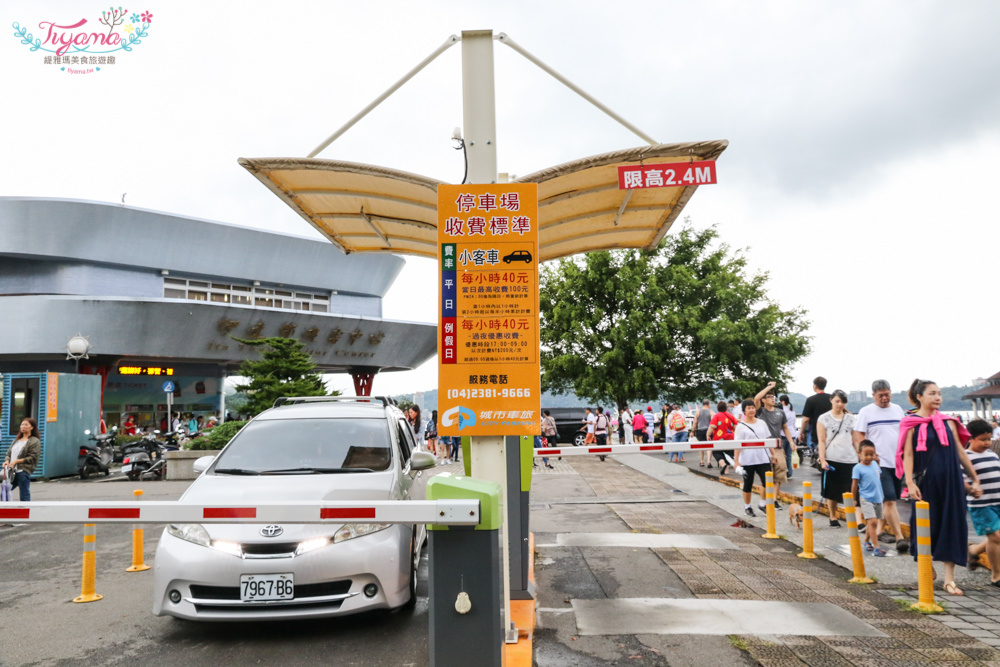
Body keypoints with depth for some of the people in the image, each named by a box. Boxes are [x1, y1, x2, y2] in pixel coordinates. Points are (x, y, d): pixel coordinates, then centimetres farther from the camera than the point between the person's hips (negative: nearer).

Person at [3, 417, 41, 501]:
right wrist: (6, 461, -4)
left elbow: (33, 458, -10)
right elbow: (8, 453, 17)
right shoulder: (16, 440, 19)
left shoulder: (35, 441, -3)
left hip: (23, 472, -7)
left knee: (24, 497, -2)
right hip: (12, 471, 7)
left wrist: (16, 461, -15)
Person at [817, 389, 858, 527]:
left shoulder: (851, 419, 11)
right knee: (832, 491, 5)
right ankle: (833, 517, 19)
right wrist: (822, 460, -7)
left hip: (849, 459, 1)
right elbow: (821, 441, 1)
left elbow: (855, 440, 15)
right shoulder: (824, 419, 5)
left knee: (851, 491, -4)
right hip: (831, 459, -1)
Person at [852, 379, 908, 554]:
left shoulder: (897, 409, 13)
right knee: (889, 501, -10)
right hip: (880, 463, -5)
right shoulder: (866, 412, -1)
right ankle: (899, 537, -10)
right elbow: (859, 436, -3)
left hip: (898, 462, 5)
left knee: (890, 500, 12)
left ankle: (880, 528, 28)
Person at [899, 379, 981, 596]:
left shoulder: (948, 422, 8)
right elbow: (907, 455, -8)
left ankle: (949, 578, 6)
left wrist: (974, 478, 10)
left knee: (951, 525, 1)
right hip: (925, 482, -3)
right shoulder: (911, 423, -3)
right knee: (926, 525, 6)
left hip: (950, 481, 3)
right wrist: (910, 483, -17)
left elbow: (960, 451, 11)